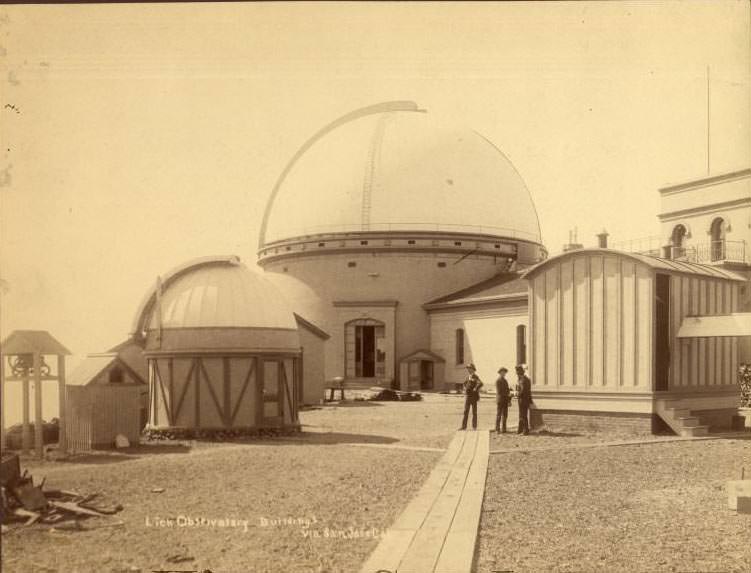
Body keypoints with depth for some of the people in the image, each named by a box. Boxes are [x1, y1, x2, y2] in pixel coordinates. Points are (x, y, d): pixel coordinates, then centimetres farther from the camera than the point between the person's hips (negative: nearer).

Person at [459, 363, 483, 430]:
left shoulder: (475, 377, -13)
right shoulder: (468, 377, 12)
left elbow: (480, 384, -32)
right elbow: (464, 384, 32)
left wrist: (475, 389, -22)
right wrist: (465, 389, 14)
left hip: (473, 396, -7)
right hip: (467, 396, 7)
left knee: (474, 412, 2)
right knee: (465, 412, 4)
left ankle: (474, 426, 9)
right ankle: (464, 426, 5)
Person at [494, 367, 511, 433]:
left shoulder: (505, 381, 17)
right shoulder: (498, 381, -7)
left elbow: (507, 391, 17)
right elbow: (499, 392, -15)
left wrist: (509, 400, 10)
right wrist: (507, 394, -18)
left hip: (505, 401, 7)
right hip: (500, 400, -7)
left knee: (505, 415, 5)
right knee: (499, 415, -4)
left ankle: (503, 429, 8)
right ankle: (497, 430, -2)